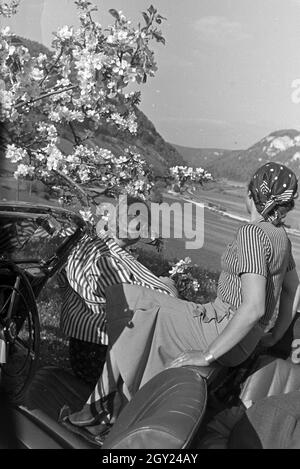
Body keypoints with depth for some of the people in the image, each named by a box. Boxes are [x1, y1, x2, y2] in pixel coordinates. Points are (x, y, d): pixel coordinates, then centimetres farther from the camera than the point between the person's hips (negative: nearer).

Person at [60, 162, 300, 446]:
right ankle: (100, 412, 18)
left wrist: (207, 354, -23)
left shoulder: (252, 233, -21)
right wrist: (273, 337, 23)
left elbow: (254, 306, -29)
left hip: (223, 331, -9)